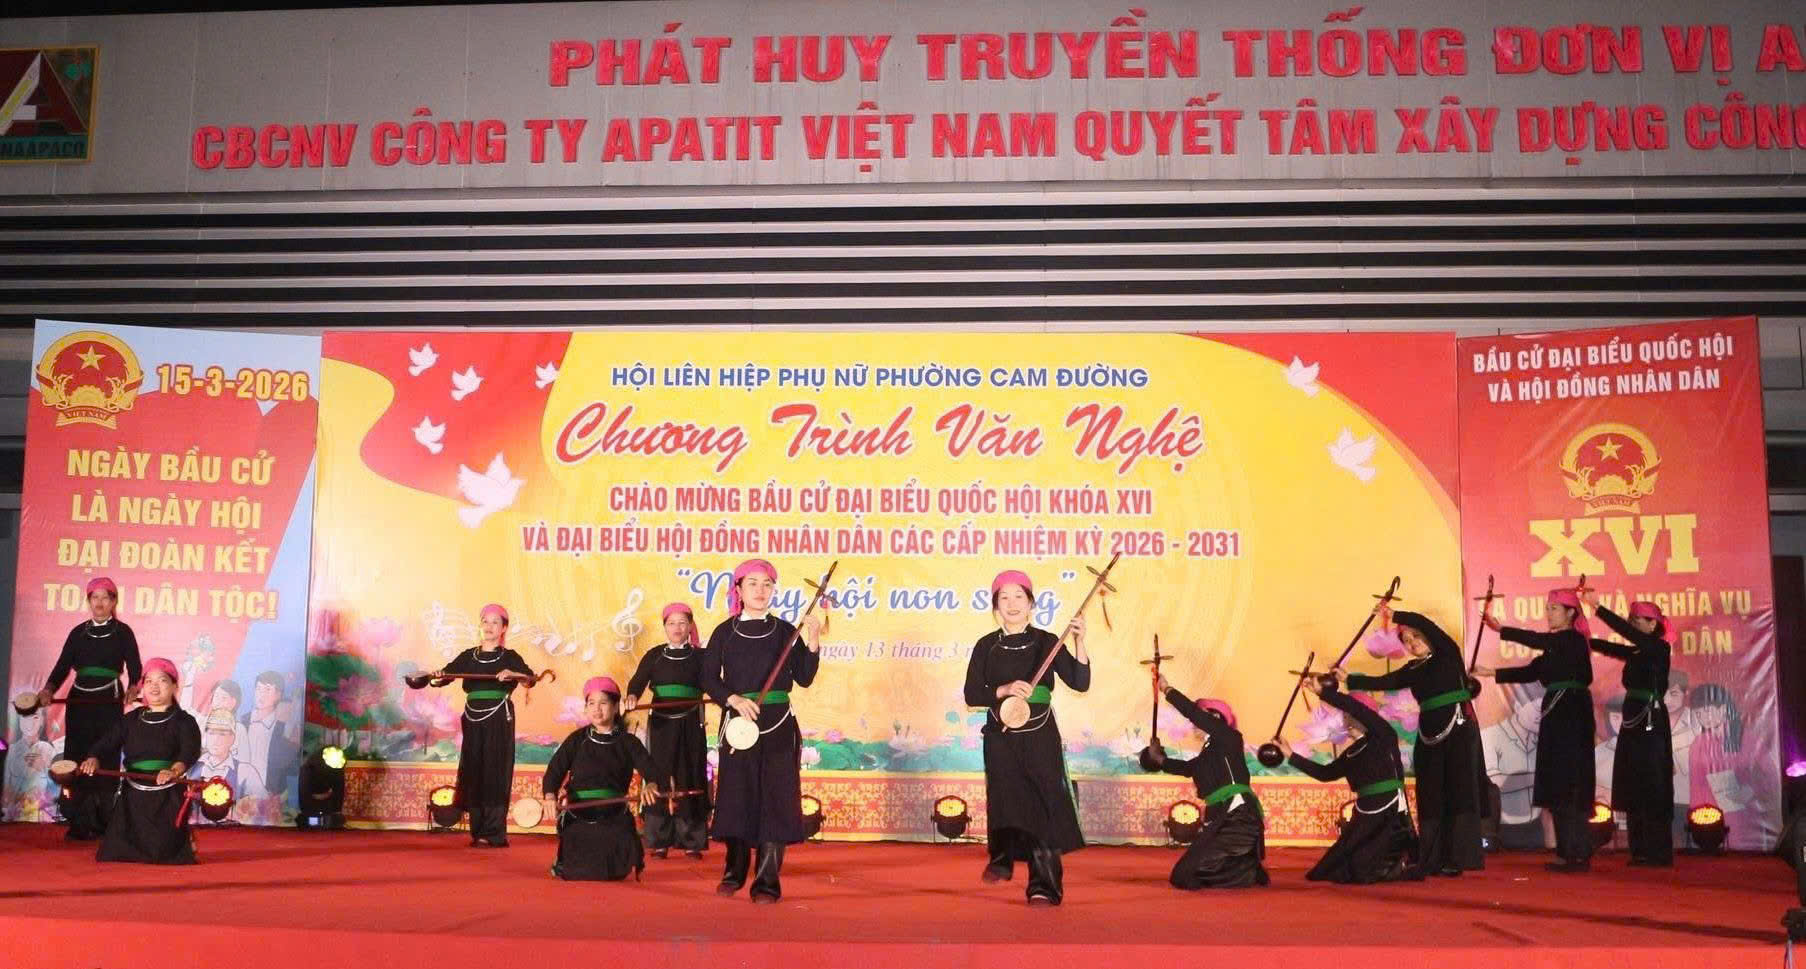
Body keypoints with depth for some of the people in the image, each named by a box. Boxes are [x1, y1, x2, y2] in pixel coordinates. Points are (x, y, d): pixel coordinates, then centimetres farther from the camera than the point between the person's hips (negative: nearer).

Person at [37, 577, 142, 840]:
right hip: (79, 701, 3)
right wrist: (49, 689, -10)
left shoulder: (122, 632, 5)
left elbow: (134, 667, -2)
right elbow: (63, 666, 8)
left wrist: (133, 689, -22)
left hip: (109, 702, -3)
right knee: (77, 758, -2)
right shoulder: (78, 633, 12)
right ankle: (80, 824, 3)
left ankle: (103, 823, 0)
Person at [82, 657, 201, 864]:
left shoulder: (183, 721, -3)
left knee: (164, 853, -6)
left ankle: (187, 839, 25)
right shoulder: (130, 720, 10)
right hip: (133, 796, 4)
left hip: (168, 798, -4)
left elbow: (190, 750, -19)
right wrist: (93, 759, -22)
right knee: (112, 854, 0)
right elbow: (107, 743, 1)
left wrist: (175, 770, -40)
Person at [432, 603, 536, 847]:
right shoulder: (468, 656, 12)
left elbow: (529, 677, -15)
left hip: (499, 720, -4)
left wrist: (512, 675, -35)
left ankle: (493, 834, -5)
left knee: (495, 774, -7)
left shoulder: (509, 657, 1)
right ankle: (478, 832, 11)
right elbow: (443, 676, 4)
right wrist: (435, 678, -19)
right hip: (473, 719, 4)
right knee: (473, 774, 3)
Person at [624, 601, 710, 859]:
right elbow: (638, 681, -3)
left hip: (690, 724, 0)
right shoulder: (654, 656, 8)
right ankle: (659, 841, 5)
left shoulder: (699, 656, 6)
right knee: (659, 777, -1)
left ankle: (691, 841, 6)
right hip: (661, 723, 1)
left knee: (689, 780, 0)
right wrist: (632, 696, -25)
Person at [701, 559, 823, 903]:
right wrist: (734, 699, -14)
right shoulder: (725, 633, 5)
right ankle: (734, 871, 22)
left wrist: (812, 644, -13)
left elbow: (804, 679, 0)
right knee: (736, 797, 4)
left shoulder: (784, 631, 4)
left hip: (778, 727, 0)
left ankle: (767, 881, 0)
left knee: (774, 799, -4)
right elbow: (709, 679, 1)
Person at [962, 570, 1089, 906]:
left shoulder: (1046, 642, 3)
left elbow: (1080, 683, -5)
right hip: (1001, 737, 1)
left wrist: (1079, 643, -19)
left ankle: (1044, 885, 2)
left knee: (1044, 807, -3)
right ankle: (1003, 857, 8)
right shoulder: (986, 647, 5)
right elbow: (972, 694, 1)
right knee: (1008, 800, -13)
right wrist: (1004, 691, -15)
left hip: (1040, 736, -1)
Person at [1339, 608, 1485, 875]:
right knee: (1431, 798, 5)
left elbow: (1424, 623, -14)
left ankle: (1457, 858, -7)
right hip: (1429, 735, 6)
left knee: (1458, 793, -7)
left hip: (1459, 730, -6)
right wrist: (1349, 679, 2)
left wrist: (1394, 616, -13)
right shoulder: (1413, 670, 15)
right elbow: (1382, 682, 9)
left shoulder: (1448, 654, 0)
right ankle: (1434, 860, 10)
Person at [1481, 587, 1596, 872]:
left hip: (1572, 715, -9)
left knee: (1569, 784, -9)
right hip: (1557, 714, 9)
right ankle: (1568, 853, 15)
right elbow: (1531, 672, 21)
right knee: (1558, 785, 9)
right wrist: (1492, 673, 17)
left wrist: (1501, 629, -31)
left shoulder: (1573, 639, -8)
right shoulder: (1557, 643, 18)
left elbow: (1538, 641, -25)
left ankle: (1579, 854, -6)